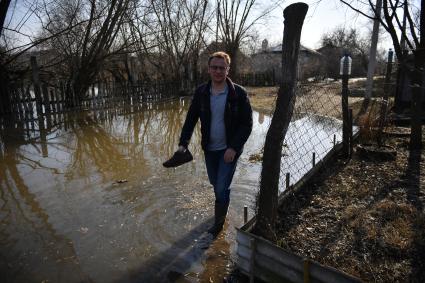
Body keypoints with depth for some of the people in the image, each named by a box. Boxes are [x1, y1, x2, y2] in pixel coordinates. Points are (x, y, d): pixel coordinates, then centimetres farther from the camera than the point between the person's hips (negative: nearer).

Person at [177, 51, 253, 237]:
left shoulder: (239, 93, -12)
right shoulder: (201, 92, -3)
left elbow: (247, 124, -11)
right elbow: (191, 119, 1)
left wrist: (234, 148, -19)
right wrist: (183, 143, -8)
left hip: (229, 150, -4)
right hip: (209, 148, 4)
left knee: (221, 188, -5)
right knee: (215, 183, 20)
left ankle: (218, 225, 17)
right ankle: (223, 204, 49)